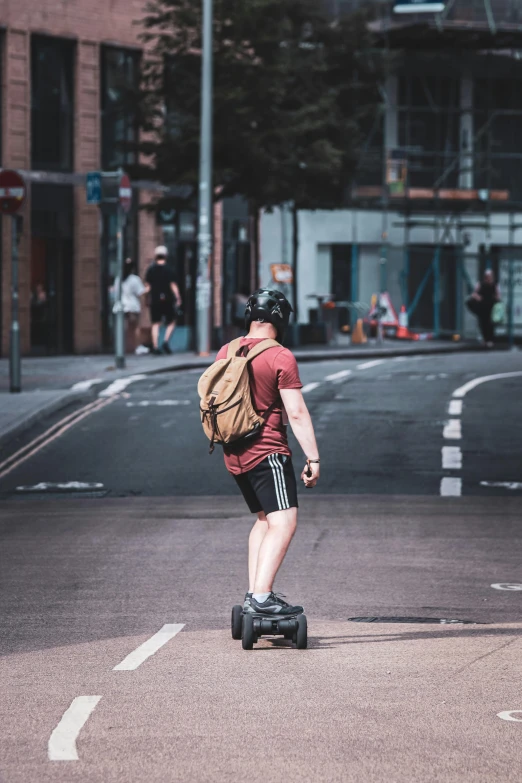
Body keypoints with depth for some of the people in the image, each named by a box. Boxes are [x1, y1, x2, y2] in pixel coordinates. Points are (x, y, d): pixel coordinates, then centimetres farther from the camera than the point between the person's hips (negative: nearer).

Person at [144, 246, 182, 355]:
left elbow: (147, 286, 3)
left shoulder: (151, 269, 2)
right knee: (171, 322, 11)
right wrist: (178, 298, -2)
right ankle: (166, 341, -8)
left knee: (156, 324, 6)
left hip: (155, 300, 2)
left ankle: (155, 346, -1)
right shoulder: (168, 270, -7)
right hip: (167, 300, -2)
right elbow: (173, 285, -8)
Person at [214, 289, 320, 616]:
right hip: (268, 452, -8)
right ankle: (262, 597, -24)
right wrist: (313, 458, -13)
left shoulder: (226, 353, 10)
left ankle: (254, 593, 14)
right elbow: (297, 413, -16)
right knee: (283, 523, -11)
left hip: (234, 454, 8)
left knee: (264, 519, 20)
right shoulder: (281, 358, -12)